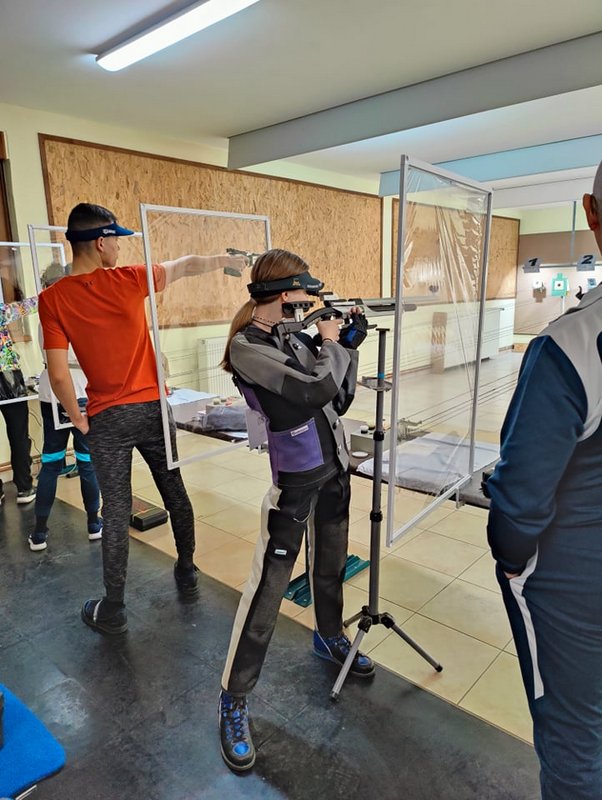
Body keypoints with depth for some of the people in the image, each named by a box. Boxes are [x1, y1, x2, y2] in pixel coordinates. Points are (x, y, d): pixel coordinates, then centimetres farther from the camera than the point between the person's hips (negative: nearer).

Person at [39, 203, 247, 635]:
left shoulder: (52, 298, -8)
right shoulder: (129, 280, -7)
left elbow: (59, 374, -11)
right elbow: (186, 265, 10)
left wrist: (78, 419, 4)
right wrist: (226, 260, 26)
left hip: (107, 418, 0)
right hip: (153, 407, 1)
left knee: (116, 511, 8)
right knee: (175, 493, 18)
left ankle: (113, 609, 21)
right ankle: (187, 572, 36)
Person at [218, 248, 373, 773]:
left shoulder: (295, 336, 5)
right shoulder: (246, 346, -18)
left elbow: (340, 398, 10)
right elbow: (316, 389, -26)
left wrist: (348, 346, 1)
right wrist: (331, 343, -9)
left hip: (333, 468, 8)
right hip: (293, 480, -8)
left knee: (331, 567, 24)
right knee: (268, 591, -1)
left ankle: (330, 637, 50)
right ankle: (234, 701, 18)